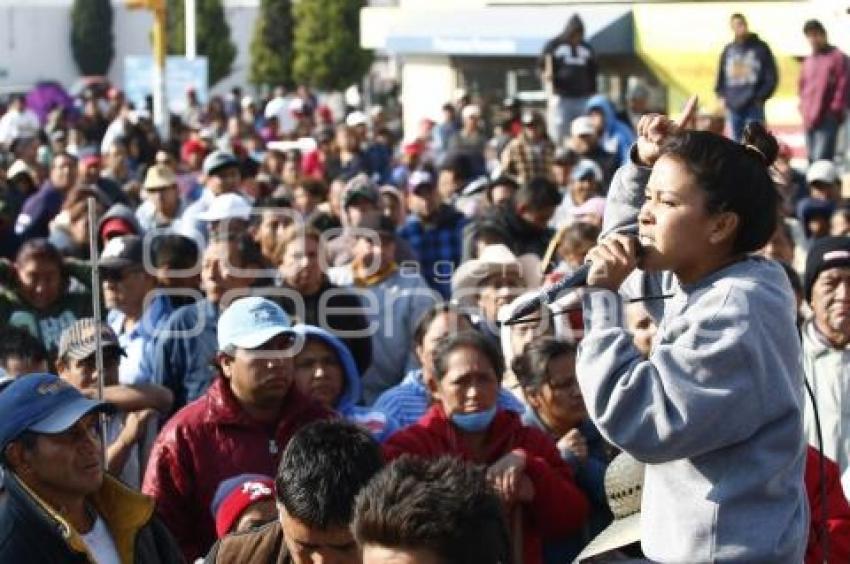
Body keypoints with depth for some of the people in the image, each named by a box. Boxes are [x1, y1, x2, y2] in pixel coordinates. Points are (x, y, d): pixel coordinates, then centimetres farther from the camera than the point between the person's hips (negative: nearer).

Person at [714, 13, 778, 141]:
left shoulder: (760, 48, 0)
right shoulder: (728, 50, 11)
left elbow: (772, 77, -2)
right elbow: (720, 75, 19)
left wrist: (760, 97, -9)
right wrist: (722, 95, 6)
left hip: (754, 108, -4)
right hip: (733, 108, 4)